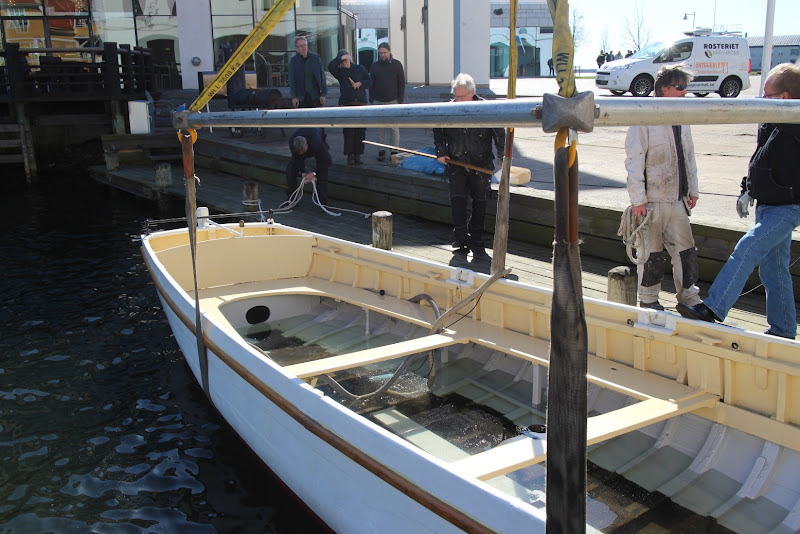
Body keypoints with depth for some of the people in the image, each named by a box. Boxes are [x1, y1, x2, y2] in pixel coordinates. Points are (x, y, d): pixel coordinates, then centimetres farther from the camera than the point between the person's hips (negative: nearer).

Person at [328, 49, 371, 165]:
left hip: (361, 103, 1)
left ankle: (357, 155, 7)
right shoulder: (339, 71, 9)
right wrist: (341, 58, -14)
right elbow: (330, 66, -11)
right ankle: (349, 156, 1)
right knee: (348, 132, -6)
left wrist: (360, 83, -4)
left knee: (360, 131, -1)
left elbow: (370, 81, 13)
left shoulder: (359, 68, 13)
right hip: (346, 104, -1)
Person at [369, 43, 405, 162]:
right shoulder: (375, 66, 7)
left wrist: (400, 100, -6)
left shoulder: (397, 65, 1)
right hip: (378, 102, 2)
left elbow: (402, 83, 2)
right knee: (380, 128, 4)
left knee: (394, 128, -1)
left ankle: (395, 151, 5)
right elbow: (371, 84, 10)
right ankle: (381, 151, 10)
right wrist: (371, 100, 2)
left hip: (393, 101, -2)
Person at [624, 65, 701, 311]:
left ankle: (689, 297, 26)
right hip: (652, 201, -6)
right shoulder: (644, 121, -12)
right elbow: (634, 162, -13)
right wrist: (638, 199, -15)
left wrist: (692, 190, 19)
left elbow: (688, 158, 19)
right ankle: (648, 300, 21)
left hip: (677, 199, 6)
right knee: (652, 254, 5)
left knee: (685, 249, 11)